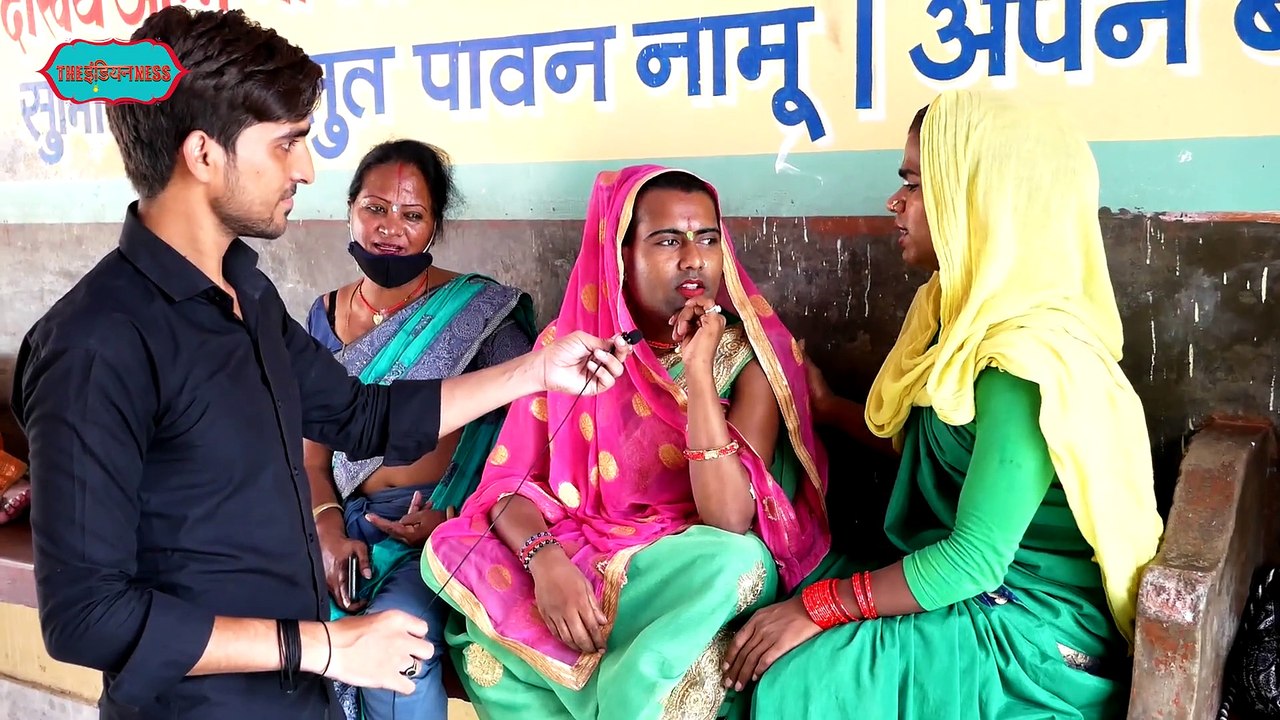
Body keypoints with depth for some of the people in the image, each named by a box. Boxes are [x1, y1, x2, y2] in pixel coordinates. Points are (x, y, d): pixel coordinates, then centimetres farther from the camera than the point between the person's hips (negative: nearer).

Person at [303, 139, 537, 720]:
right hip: (348, 524, 4)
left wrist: (458, 518, -16)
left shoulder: (479, 310, -3)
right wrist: (328, 530, -7)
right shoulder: (326, 315, 11)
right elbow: (312, 453, 12)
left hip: (447, 522, -4)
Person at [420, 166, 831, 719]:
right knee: (446, 554, -22)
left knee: (736, 562, -35)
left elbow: (730, 521, -21)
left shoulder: (748, 357, -10)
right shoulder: (569, 341, -1)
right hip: (579, 559, 2)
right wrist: (546, 559, -26)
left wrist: (698, 369, -25)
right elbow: (507, 480, -4)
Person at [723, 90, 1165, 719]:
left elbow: (972, 560, -25)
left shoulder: (1028, 362, -26)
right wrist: (819, 400, 13)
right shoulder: (969, 314, 4)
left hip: (1036, 632, -8)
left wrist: (817, 606, -20)